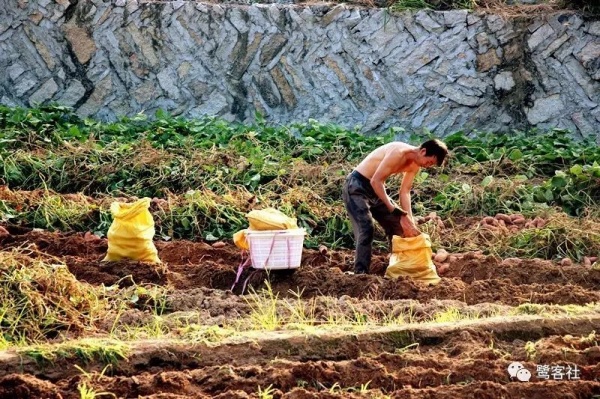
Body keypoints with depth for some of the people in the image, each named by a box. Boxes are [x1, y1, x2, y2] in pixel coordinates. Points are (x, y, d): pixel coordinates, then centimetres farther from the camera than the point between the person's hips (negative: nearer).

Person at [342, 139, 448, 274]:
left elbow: (405, 192, 5)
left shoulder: (415, 165, 1)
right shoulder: (399, 152, -28)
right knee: (366, 230, -22)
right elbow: (376, 181, -31)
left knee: (397, 226, 10)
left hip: (376, 189, 10)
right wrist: (394, 210, -33)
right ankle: (360, 273, -21)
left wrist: (409, 220, -6)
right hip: (357, 186, -10)